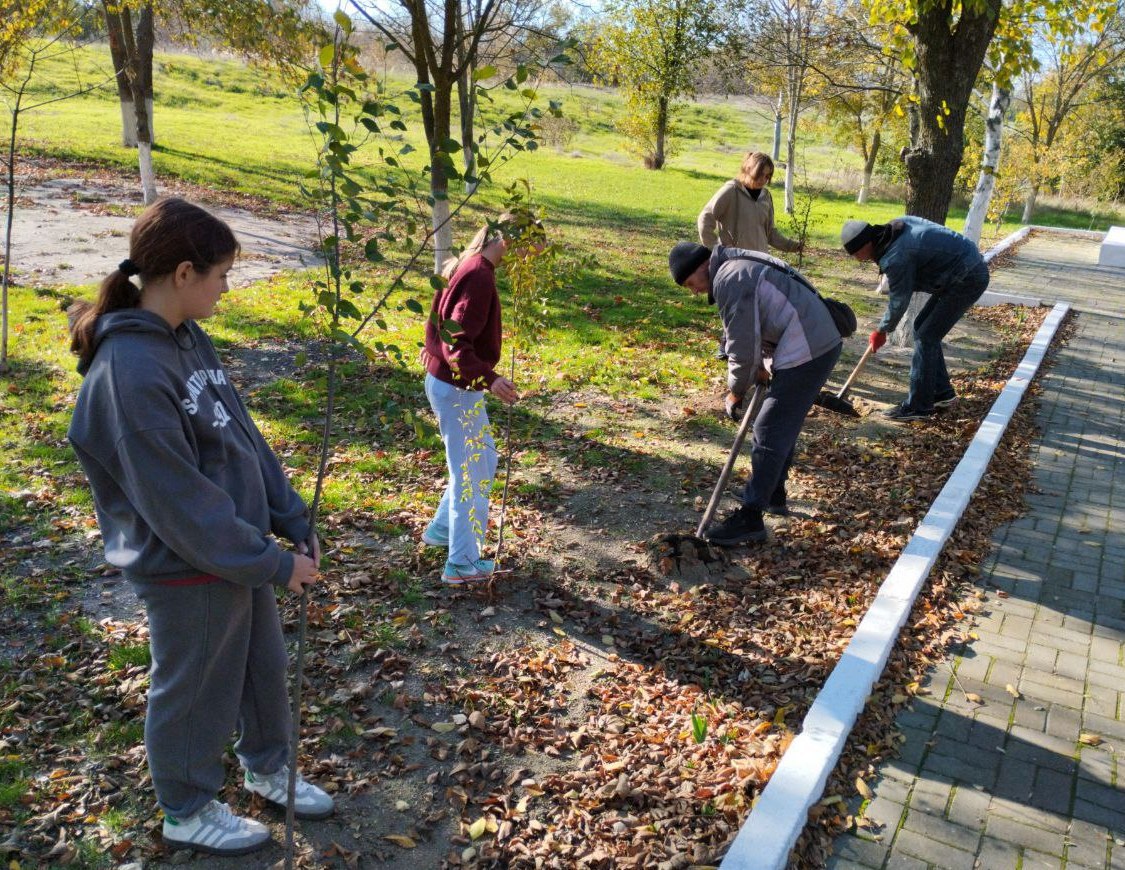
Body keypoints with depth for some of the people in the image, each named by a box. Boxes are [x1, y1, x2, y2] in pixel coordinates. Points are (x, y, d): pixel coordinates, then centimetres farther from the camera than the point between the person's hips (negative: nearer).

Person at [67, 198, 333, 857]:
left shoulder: (189, 338, 0)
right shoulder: (129, 371, -28)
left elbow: (244, 436, 5)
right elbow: (177, 500, -26)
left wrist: (294, 520, 3)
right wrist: (272, 563, -19)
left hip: (242, 546, 8)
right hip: (189, 571, -8)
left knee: (264, 666, 24)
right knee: (196, 695, 14)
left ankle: (269, 768, 49)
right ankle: (189, 812, 40)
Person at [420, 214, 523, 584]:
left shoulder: (467, 267, 7)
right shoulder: (480, 276, -23)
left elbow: (445, 326, 18)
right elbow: (457, 341, -30)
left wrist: (433, 351, 34)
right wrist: (488, 379, -41)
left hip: (446, 382, 10)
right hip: (458, 389, -10)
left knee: (483, 459, 23)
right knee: (469, 472, 2)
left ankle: (442, 529, 36)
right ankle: (462, 563, 15)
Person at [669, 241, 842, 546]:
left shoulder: (729, 280, -14)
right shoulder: (741, 266, 18)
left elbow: (743, 348, -13)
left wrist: (736, 391, 1)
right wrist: (760, 368, 16)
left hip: (806, 354, -11)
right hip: (822, 344, 11)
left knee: (769, 435, -6)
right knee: (782, 427, 22)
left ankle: (750, 518, 0)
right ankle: (774, 495, 37)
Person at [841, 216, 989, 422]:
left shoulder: (896, 258, -25)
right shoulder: (897, 225, 1)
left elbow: (899, 302, -12)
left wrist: (881, 331, 4)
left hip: (968, 280, -10)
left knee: (926, 336, -8)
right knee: (922, 327, 15)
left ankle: (918, 406, -1)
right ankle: (942, 391, 24)